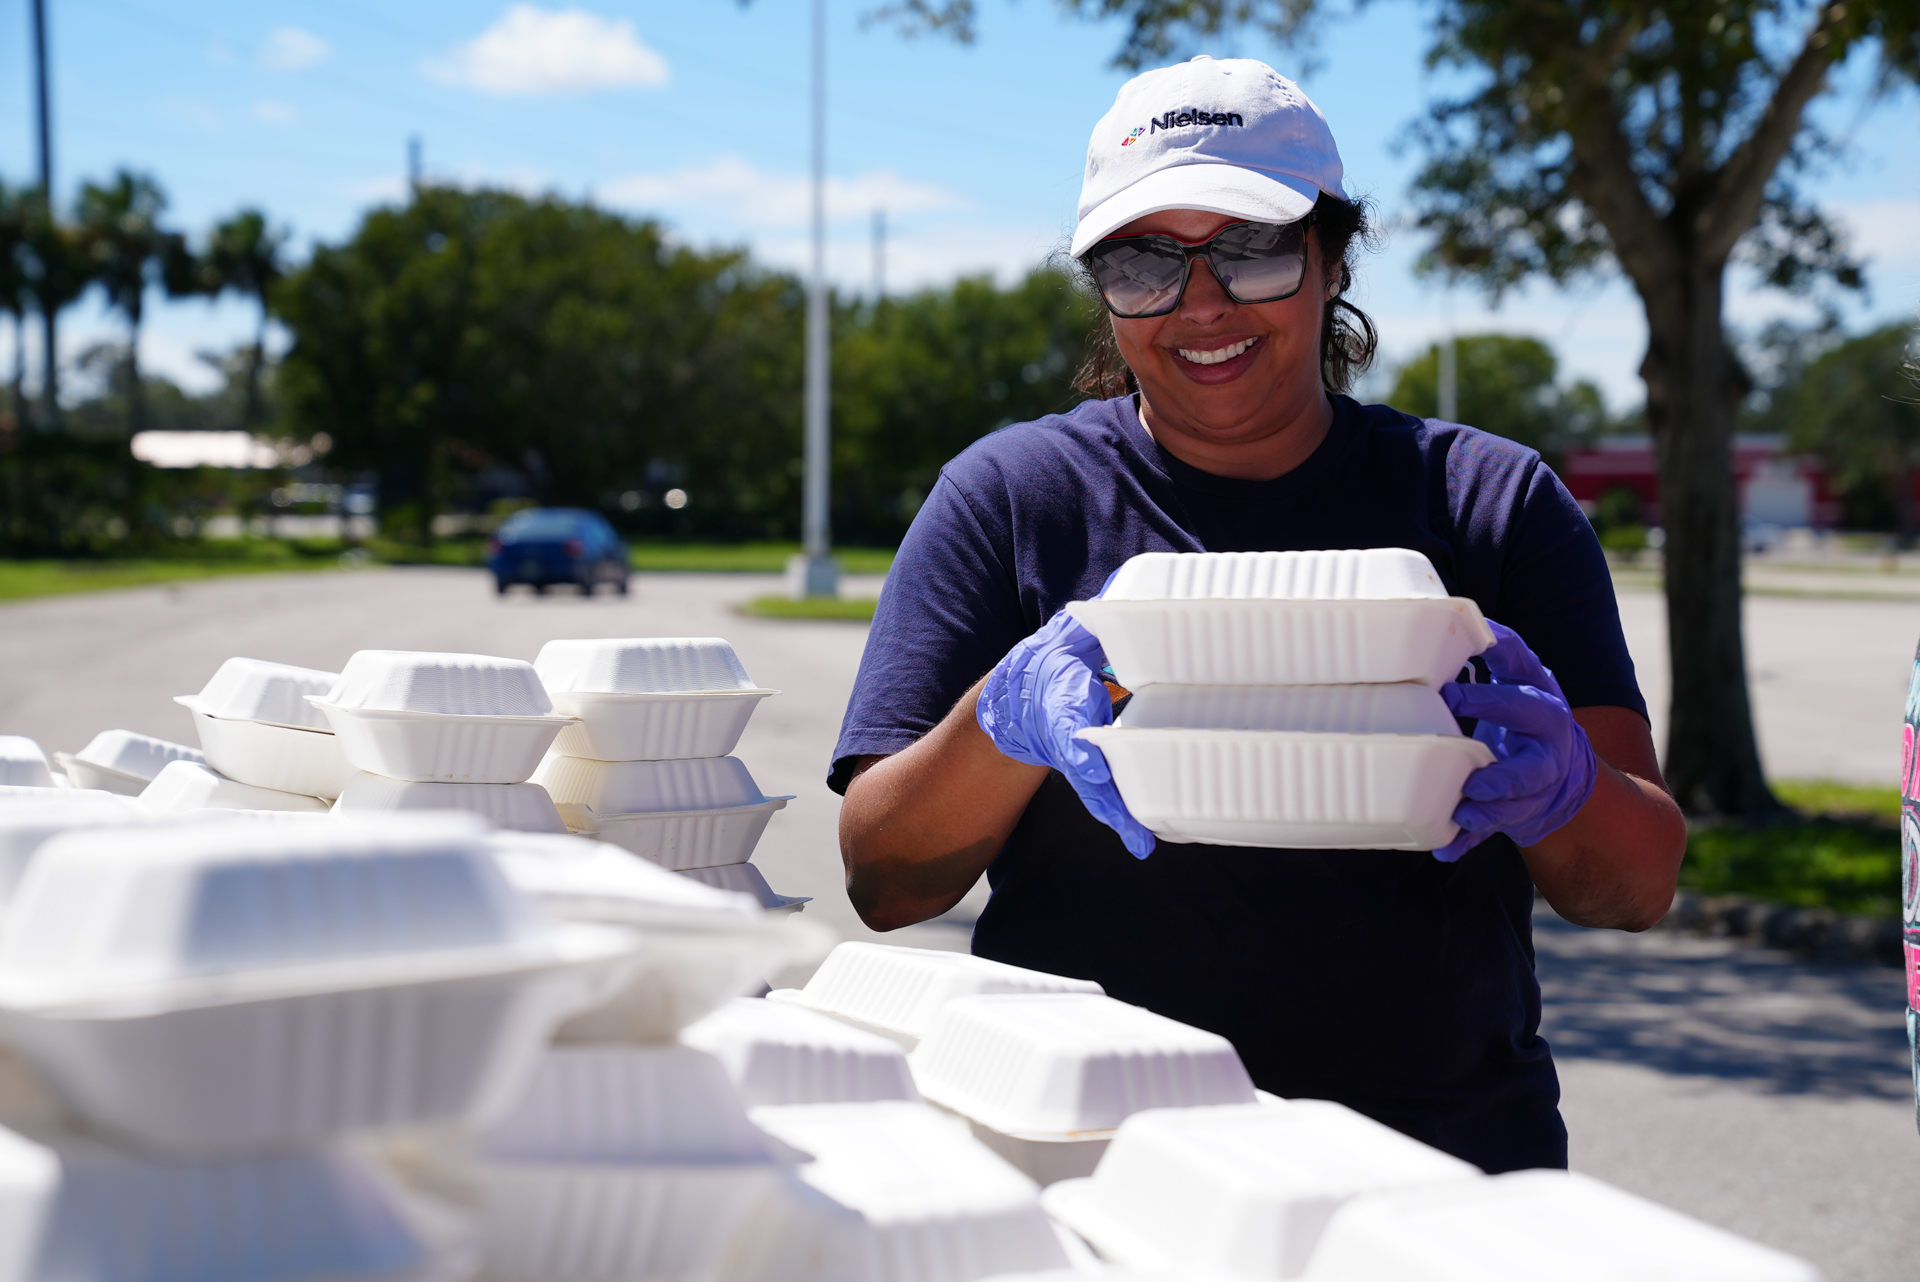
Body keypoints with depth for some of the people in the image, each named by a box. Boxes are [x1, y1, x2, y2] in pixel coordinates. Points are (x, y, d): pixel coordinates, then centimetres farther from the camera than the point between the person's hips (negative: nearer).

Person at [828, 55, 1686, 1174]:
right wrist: (1010, 713, -19)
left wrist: (1559, 787, -20)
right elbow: (885, 881, 0)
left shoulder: (1493, 501, 8)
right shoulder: (1011, 496, 5)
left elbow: (1639, 889, 3)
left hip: (1444, 1154, 1)